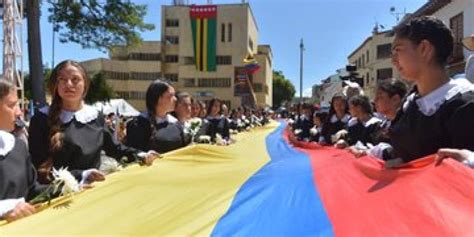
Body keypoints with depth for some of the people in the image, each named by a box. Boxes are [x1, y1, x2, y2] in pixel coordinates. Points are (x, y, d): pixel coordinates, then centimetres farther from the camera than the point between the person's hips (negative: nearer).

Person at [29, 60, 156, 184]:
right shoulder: (43, 119, -4)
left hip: (94, 186, 3)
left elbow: (114, 147, 18)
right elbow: (41, 169, -8)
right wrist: (81, 175, -20)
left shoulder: (95, 116, 8)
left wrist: (140, 155, 1)